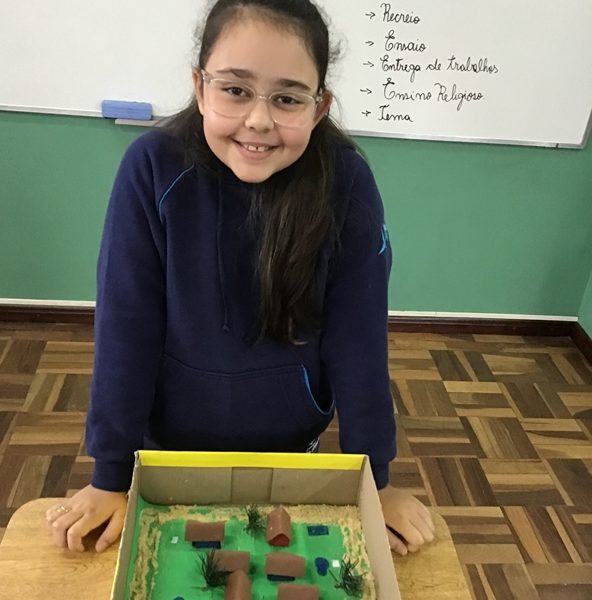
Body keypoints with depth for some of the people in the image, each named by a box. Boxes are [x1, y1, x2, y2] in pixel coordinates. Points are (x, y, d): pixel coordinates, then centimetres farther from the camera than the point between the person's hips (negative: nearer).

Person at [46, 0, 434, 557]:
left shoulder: (347, 182, -22)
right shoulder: (153, 166, -22)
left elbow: (357, 336, -17)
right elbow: (125, 325, -18)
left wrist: (375, 479, -13)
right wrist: (111, 476, -14)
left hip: (291, 444, 1)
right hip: (173, 440, 0)